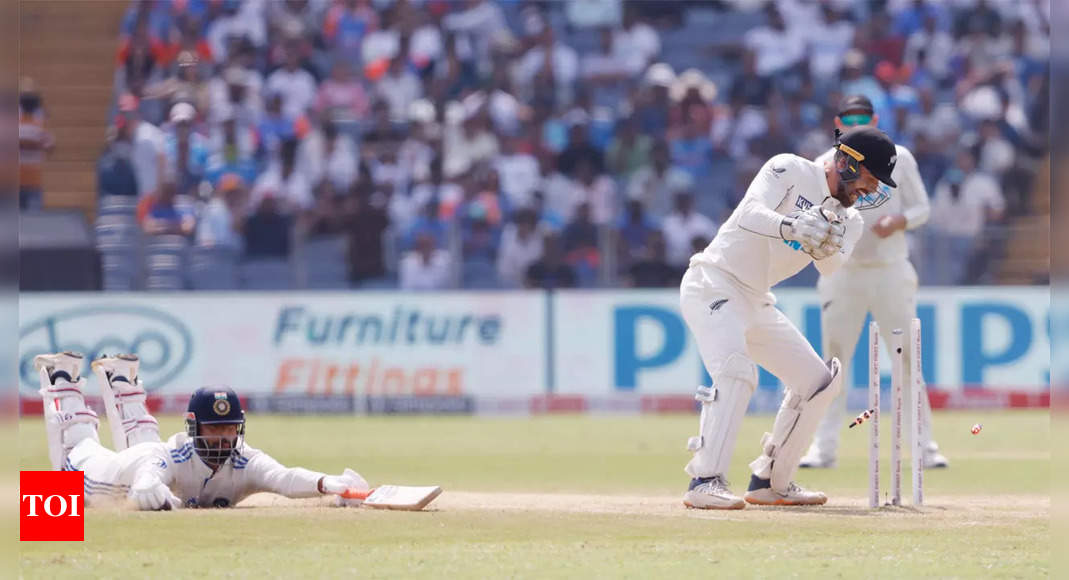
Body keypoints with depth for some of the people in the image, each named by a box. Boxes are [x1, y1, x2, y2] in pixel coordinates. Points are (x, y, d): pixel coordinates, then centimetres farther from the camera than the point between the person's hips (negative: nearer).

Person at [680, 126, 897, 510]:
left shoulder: (848, 220, 9)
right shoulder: (790, 171, -10)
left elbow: (832, 268, -10)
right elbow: (750, 214, -27)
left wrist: (826, 245, -33)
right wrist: (789, 226, -46)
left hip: (757, 304, 9)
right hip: (714, 286, -9)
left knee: (818, 380, 11)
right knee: (737, 370, -30)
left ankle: (770, 481, 19)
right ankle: (705, 482, -34)